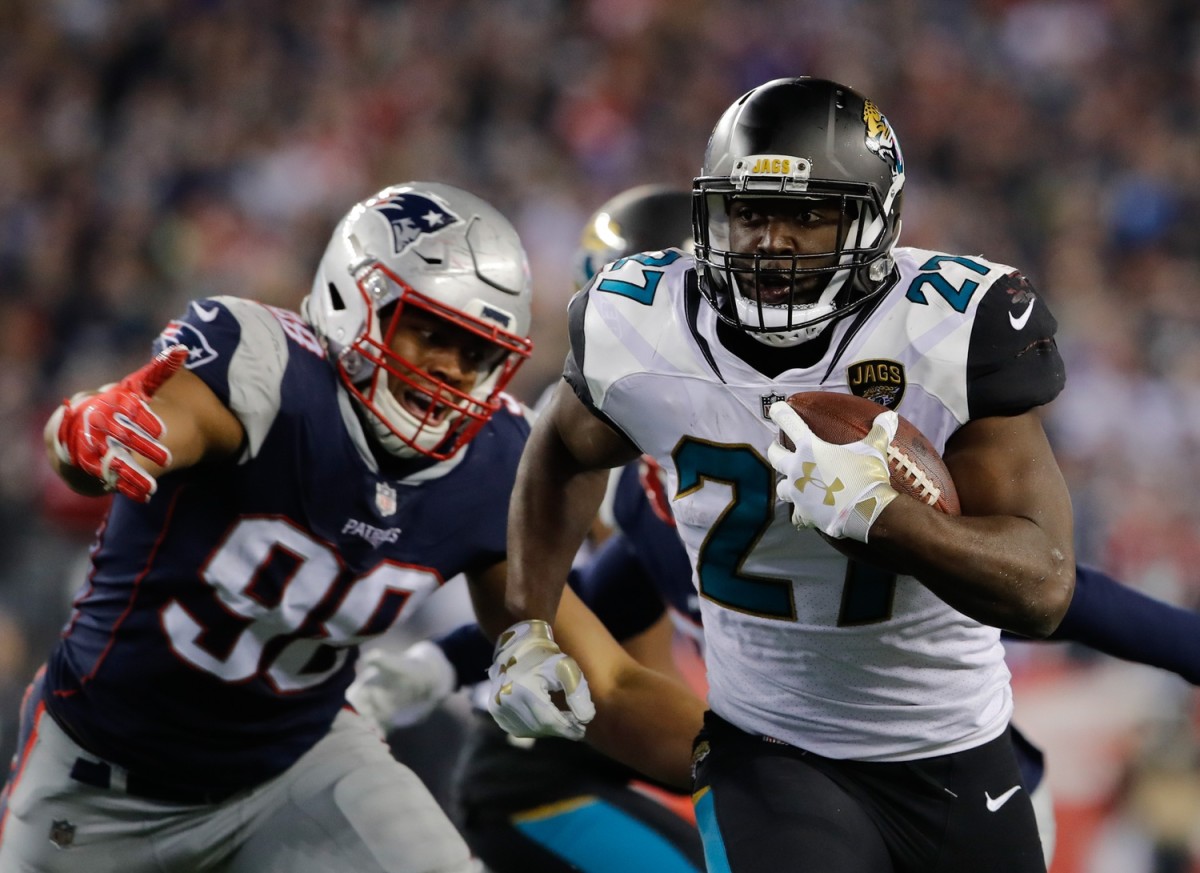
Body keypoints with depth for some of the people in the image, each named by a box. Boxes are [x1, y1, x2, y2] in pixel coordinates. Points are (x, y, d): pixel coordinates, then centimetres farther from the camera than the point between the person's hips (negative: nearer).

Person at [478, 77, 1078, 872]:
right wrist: (526, 628, 4)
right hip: (769, 754, 0)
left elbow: (1043, 590, -24)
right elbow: (565, 455, 13)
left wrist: (873, 510, -38)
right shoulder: (645, 332, -12)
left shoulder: (957, 330, -21)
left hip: (956, 762, 1)